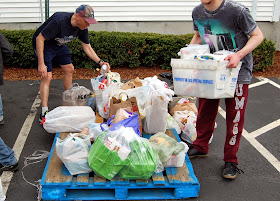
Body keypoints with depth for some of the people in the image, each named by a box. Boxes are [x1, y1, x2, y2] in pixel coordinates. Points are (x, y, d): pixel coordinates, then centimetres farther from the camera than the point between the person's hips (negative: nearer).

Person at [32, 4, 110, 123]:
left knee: (69, 69, 10)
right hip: (43, 44, -8)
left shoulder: (82, 28, -13)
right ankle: (44, 113, -12)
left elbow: (87, 47, 0)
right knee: (47, 77, -16)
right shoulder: (59, 21, -36)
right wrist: (41, 64, -36)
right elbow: (40, 38, -33)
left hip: (59, 45, 8)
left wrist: (100, 62, -14)